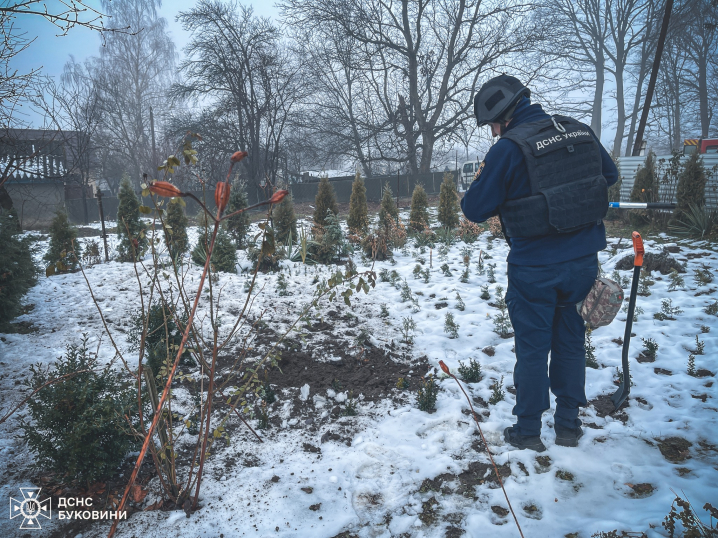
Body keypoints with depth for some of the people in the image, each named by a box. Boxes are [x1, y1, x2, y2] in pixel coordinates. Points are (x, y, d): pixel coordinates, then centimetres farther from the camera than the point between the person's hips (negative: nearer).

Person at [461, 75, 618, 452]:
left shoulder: (509, 148, -16)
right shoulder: (580, 130, 4)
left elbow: (475, 209, -13)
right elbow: (610, 175, 19)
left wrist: (482, 184, 5)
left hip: (535, 269, -5)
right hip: (584, 261, 6)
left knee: (532, 349, 9)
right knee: (570, 343, 18)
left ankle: (528, 432, 22)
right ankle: (569, 427, 29)